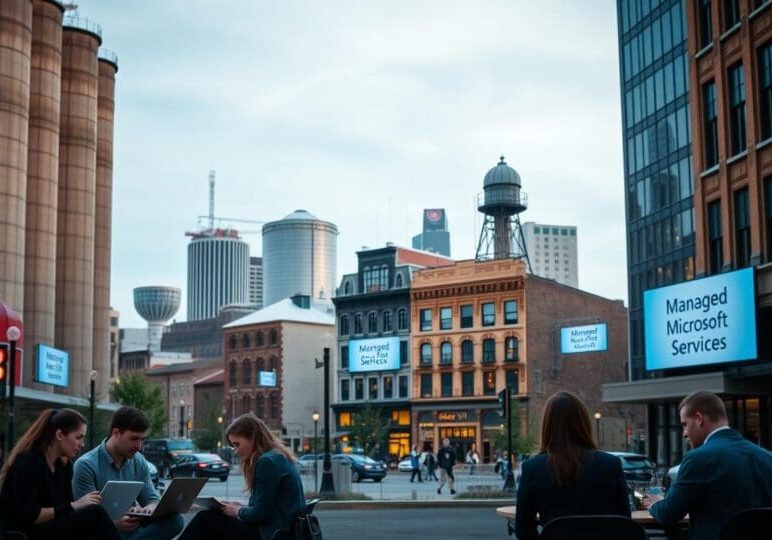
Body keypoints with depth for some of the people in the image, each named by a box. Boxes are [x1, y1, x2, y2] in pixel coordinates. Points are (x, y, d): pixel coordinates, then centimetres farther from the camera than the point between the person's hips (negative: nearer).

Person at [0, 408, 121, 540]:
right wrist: (73, 506, -20)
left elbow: (65, 506, 11)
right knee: (95, 514, -26)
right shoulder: (28, 462, -14)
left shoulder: (64, 464, 10)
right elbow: (29, 516, -19)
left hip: (51, 529, 8)